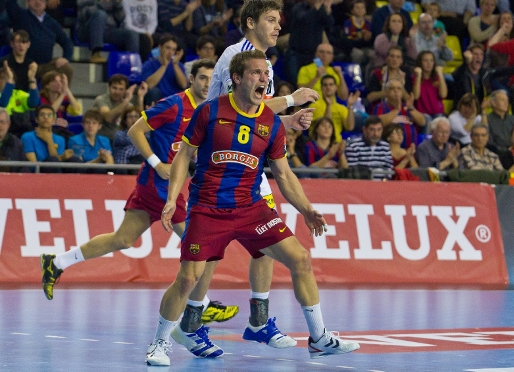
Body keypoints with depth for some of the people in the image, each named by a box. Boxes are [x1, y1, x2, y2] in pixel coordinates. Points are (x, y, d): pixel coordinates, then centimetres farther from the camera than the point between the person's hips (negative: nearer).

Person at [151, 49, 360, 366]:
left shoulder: (272, 123, 3)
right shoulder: (210, 111, -5)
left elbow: (284, 174, 11)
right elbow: (184, 155, 1)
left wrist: (306, 210, 0)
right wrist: (172, 199, -9)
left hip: (250, 208, 3)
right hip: (207, 209, -3)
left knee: (301, 260, -6)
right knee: (188, 278, -11)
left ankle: (319, 339, 6)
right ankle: (160, 341, 13)